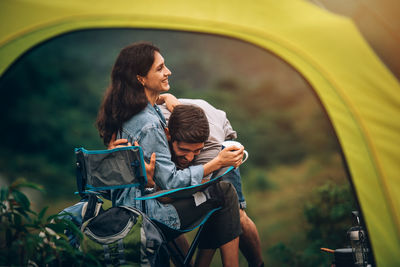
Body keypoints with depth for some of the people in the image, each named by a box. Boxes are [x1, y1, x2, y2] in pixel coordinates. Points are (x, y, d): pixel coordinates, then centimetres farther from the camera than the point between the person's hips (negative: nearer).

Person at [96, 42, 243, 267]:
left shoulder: (127, 111, 4)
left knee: (217, 190, 15)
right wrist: (217, 163, -17)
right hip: (147, 210, -10)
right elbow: (171, 181, -22)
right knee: (225, 193, -4)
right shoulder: (148, 124, -25)